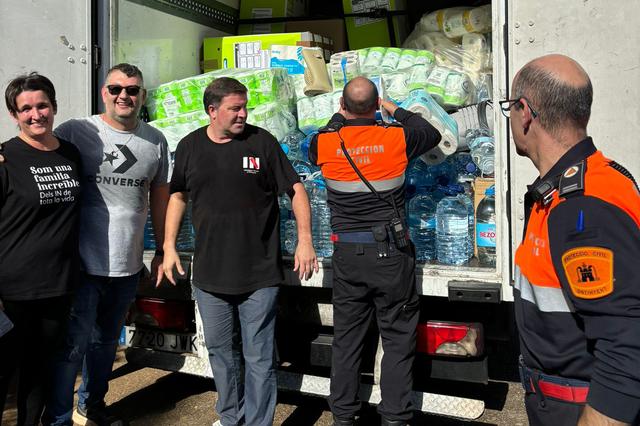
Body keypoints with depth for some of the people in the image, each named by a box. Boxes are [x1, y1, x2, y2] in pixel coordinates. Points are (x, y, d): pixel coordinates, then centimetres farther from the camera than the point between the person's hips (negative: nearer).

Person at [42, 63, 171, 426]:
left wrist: (163, 251, 13)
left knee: (106, 342, 20)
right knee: (72, 345, 1)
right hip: (82, 263, -4)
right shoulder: (75, 132, -8)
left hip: (128, 266, 4)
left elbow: (160, 195, 12)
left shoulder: (156, 141, 5)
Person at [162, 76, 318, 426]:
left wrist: (305, 239, -10)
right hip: (209, 275, 4)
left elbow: (296, 190, -2)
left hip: (259, 275, -3)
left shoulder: (262, 141, -4)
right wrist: (169, 247, 10)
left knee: (259, 359, 3)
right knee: (220, 352, 17)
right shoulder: (189, 146, 5)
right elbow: (178, 196, 15)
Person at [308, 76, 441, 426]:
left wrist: (340, 116, 27)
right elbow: (433, 134, 14)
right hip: (390, 253, -2)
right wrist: (395, 110, 21)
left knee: (346, 338, 14)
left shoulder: (325, 143, -4)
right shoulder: (397, 138, -8)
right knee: (398, 339, 9)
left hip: (347, 255, 2)